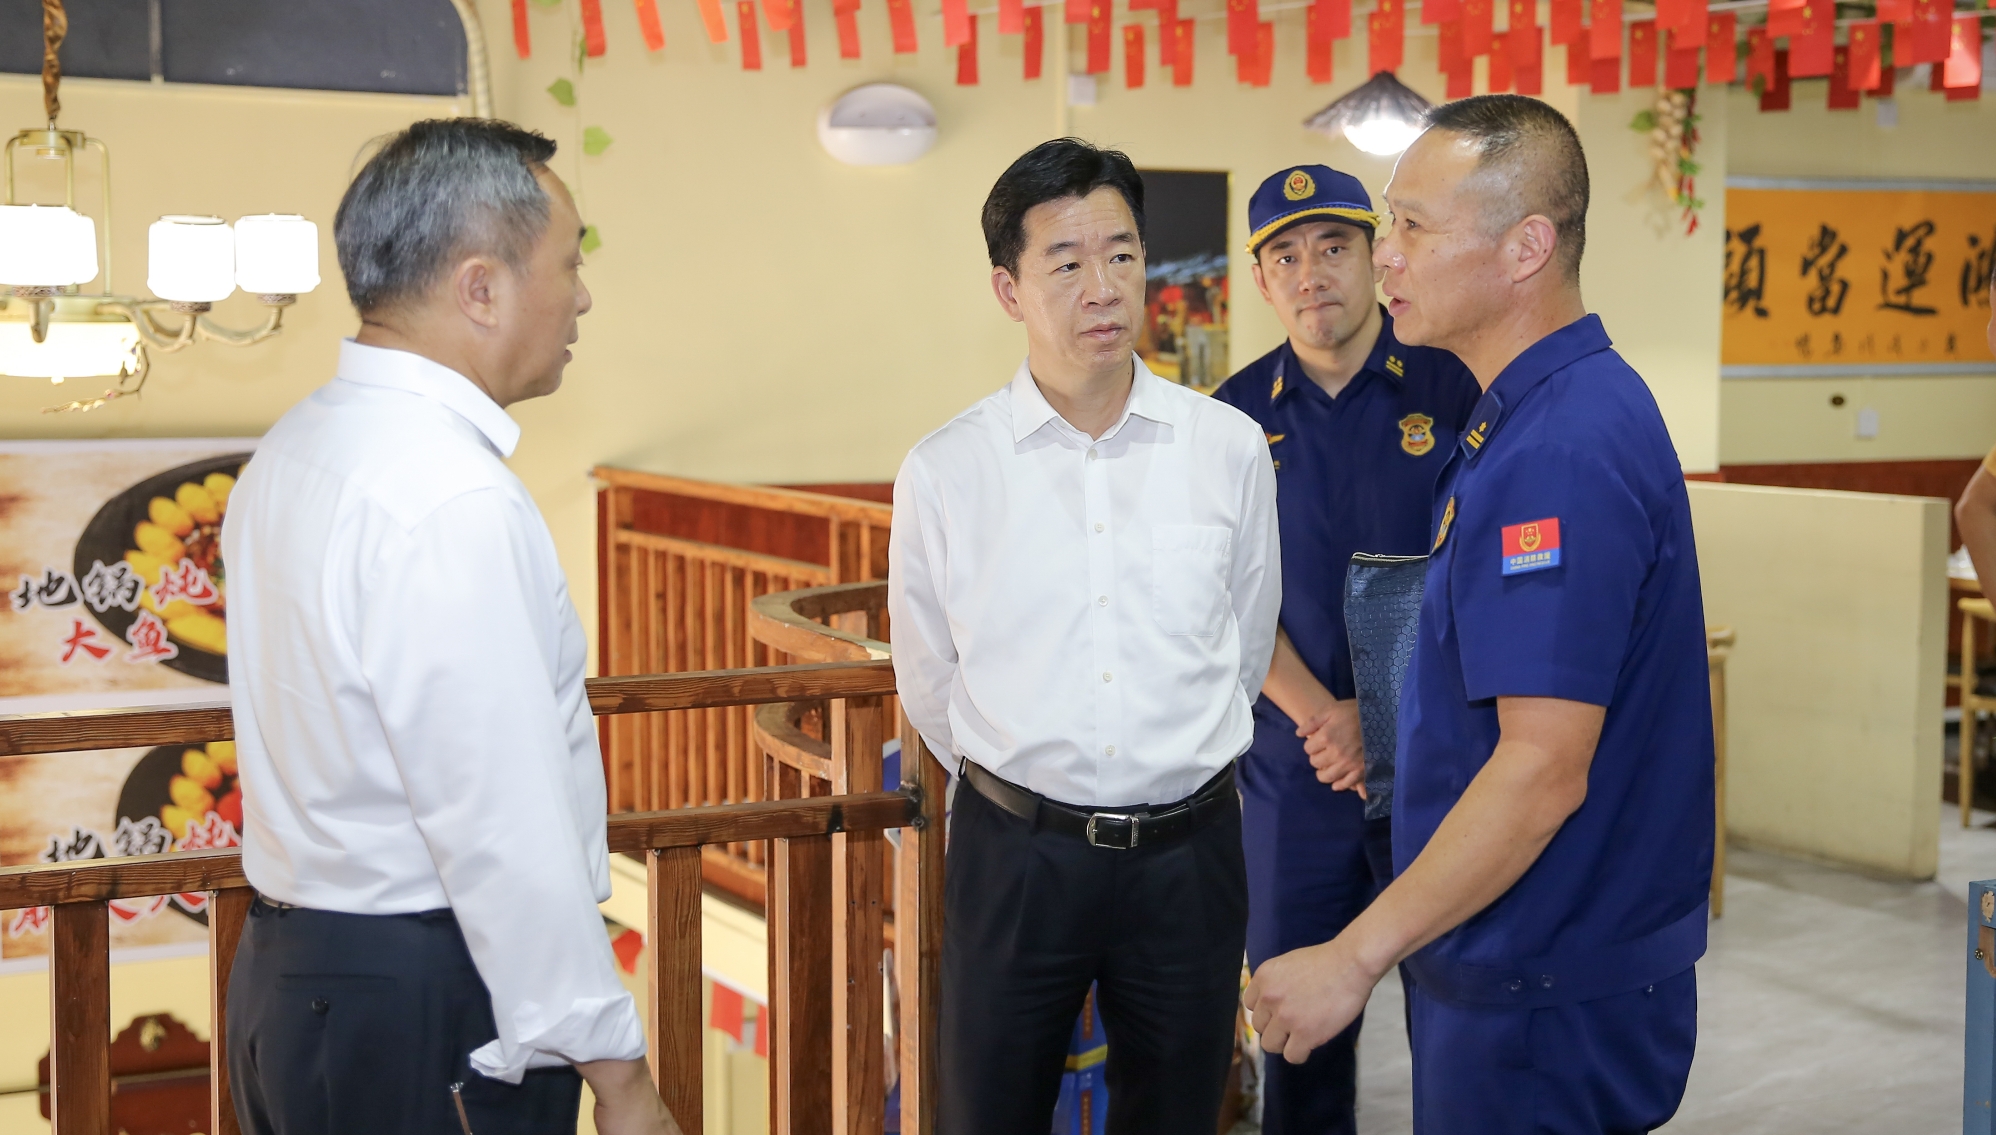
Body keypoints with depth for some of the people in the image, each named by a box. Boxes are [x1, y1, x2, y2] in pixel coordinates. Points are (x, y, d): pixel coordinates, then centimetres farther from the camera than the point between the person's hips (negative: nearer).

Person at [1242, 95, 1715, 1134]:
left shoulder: (1560, 451, -24)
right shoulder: (1530, 415, 9)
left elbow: (1543, 772, -28)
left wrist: (1356, 958, -23)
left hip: (1549, 1001, -10)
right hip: (1501, 970, 10)